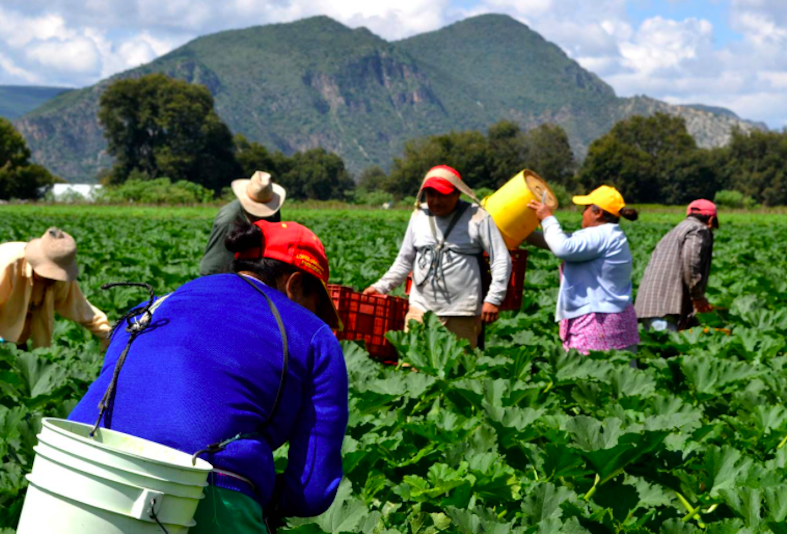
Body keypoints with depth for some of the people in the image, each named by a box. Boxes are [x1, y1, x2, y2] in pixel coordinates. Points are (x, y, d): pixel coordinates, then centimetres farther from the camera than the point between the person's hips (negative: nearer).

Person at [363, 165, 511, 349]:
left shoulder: (476, 218, -3)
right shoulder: (419, 215, 10)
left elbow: (501, 260, -4)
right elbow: (405, 259, 21)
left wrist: (494, 298, -13)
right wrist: (382, 286, 14)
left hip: (462, 314, -3)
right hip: (421, 308, 3)